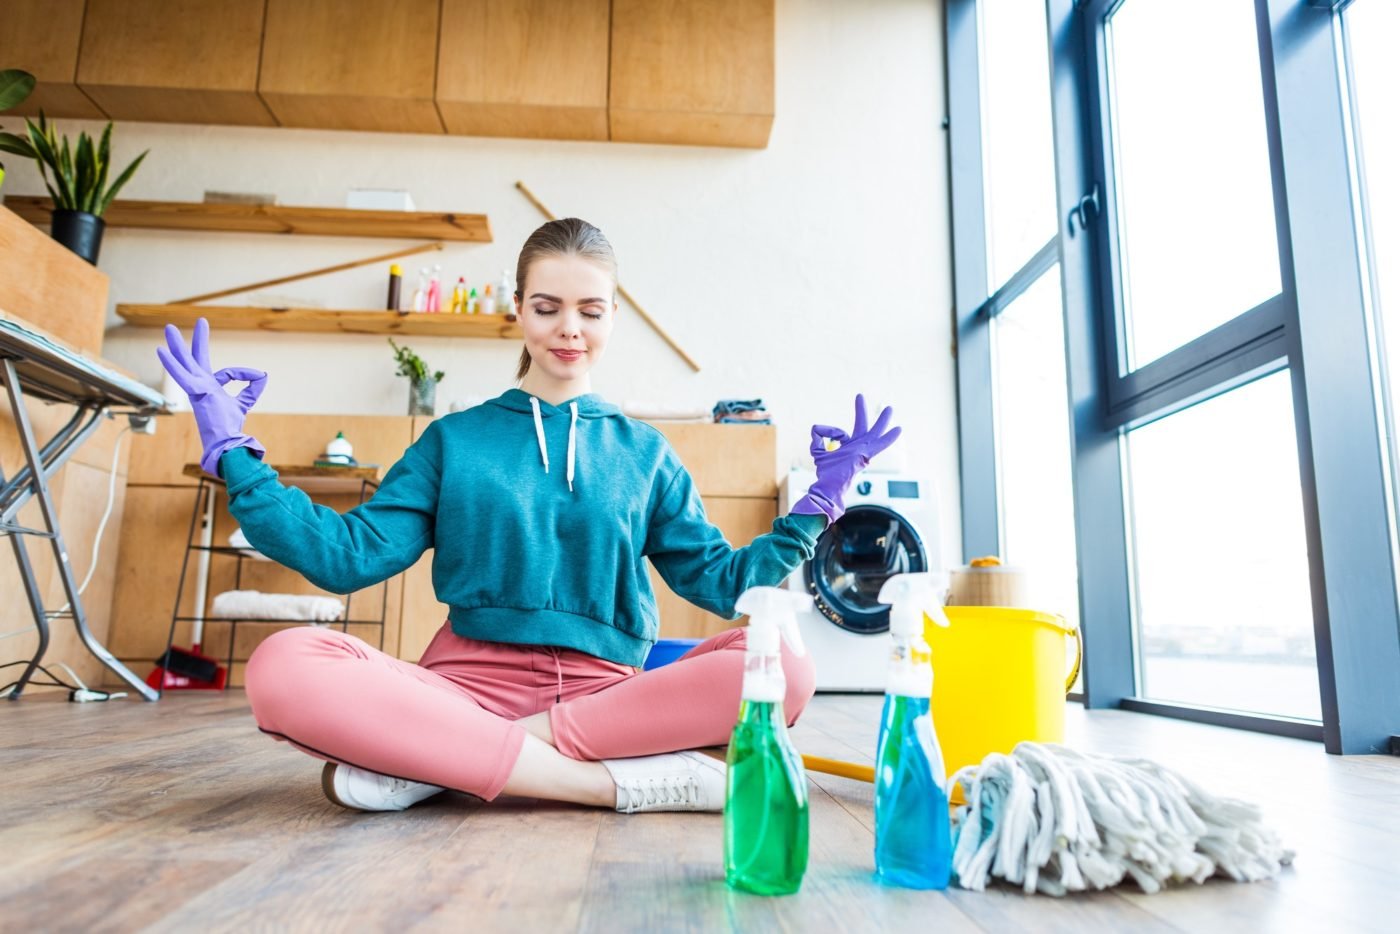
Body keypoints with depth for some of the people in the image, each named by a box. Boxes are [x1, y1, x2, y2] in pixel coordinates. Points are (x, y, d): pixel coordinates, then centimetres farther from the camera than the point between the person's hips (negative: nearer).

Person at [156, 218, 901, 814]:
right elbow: (351, 554, 5)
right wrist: (232, 451, 1)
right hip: (469, 685, -1)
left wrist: (817, 502, 3)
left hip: (606, 692, 2)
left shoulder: (642, 450, 14)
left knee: (781, 665, -27)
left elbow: (719, 580, 12)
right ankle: (626, 780, -28)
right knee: (286, 666, -29)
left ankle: (445, 759, -23)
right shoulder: (455, 438, 12)